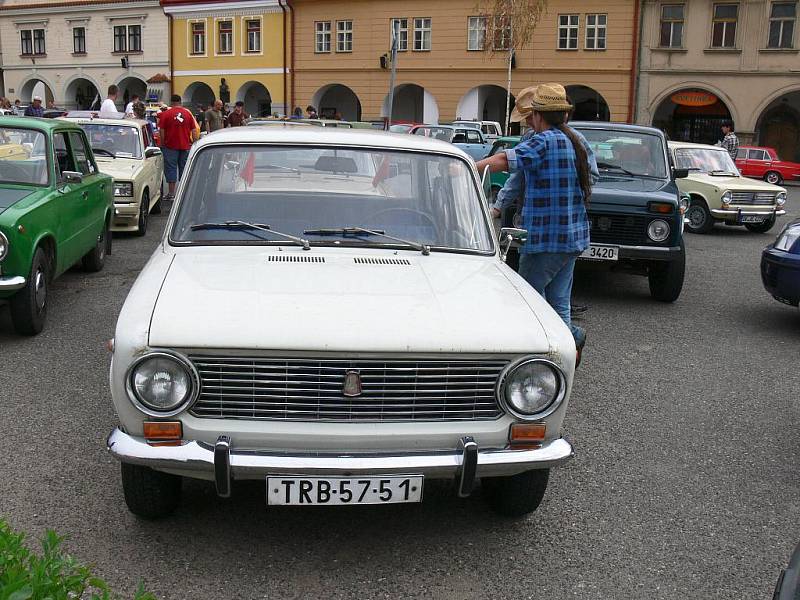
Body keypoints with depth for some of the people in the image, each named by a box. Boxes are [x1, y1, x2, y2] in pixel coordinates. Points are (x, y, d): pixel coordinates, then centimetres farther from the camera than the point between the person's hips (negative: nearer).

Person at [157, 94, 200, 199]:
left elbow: (161, 131, -5)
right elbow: (194, 130, 5)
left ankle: (171, 193, -1)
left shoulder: (166, 114, -5)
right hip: (185, 146, 3)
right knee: (184, 168, 11)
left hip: (171, 146, -3)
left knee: (171, 169, 1)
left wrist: (162, 144, 5)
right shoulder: (188, 113, 3)